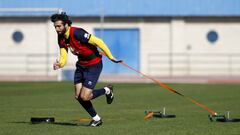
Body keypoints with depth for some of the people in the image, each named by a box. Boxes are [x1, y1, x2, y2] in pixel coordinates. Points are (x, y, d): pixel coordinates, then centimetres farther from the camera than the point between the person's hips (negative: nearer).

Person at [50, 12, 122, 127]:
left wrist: (110, 56, -23)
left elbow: (98, 42, -26)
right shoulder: (61, 38, -2)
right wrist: (59, 64, -25)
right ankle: (96, 119, 22)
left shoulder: (77, 33, -28)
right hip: (81, 65, 8)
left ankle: (107, 90, 14)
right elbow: (63, 56, -2)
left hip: (94, 65, -8)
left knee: (84, 97, -12)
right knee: (78, 96, 4)